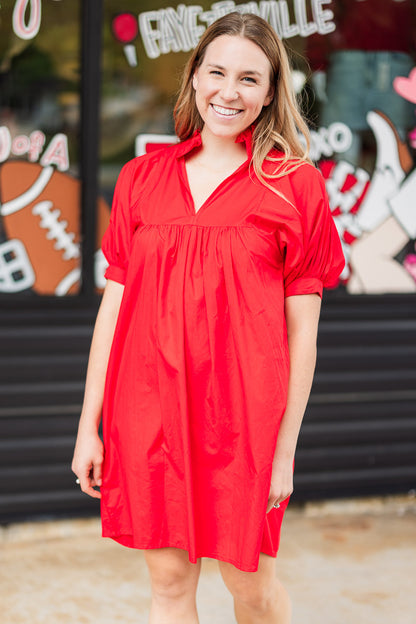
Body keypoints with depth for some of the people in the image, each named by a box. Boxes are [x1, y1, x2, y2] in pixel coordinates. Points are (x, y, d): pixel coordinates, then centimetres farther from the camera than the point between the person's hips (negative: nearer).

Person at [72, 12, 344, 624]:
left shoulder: (296, 185, -1)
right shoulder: (142, 177, 7)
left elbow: (303, 330, -2)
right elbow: (114, 305, 8)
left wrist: (286, 447, -4)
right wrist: (89, 425, 6)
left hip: (242, 410, -2)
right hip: (149, 407, 3)